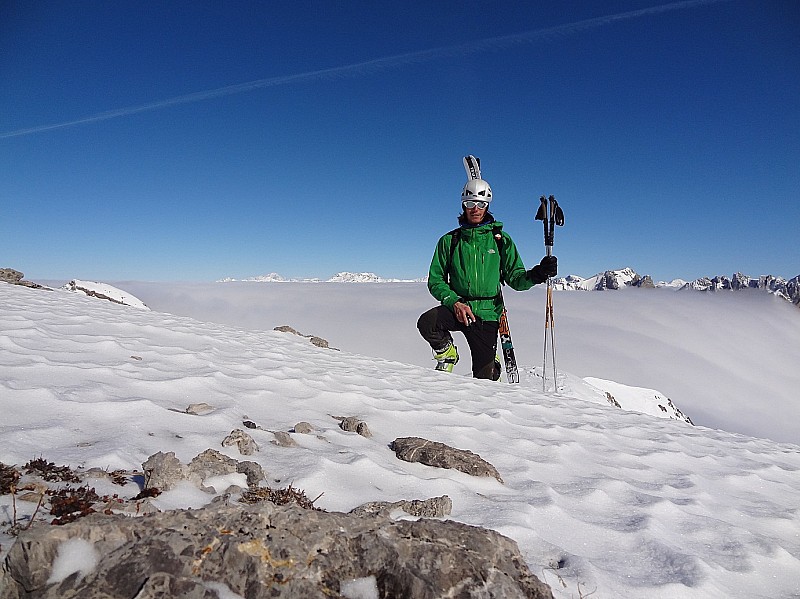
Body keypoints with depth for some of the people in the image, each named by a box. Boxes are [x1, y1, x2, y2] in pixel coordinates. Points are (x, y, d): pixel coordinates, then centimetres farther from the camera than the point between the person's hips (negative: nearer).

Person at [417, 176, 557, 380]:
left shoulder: (501, 240, 5)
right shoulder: (449, 240, 5)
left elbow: (515, 278, 3)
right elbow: (435, 280, 2)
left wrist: (536, 275, -19)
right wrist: (454, 302, -15)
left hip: (487, 314, 0)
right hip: (456, 307, 0)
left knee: (484, 378, 3)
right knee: (426, 323, -32)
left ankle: (493, 365, 43)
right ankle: (447, 354, 1)